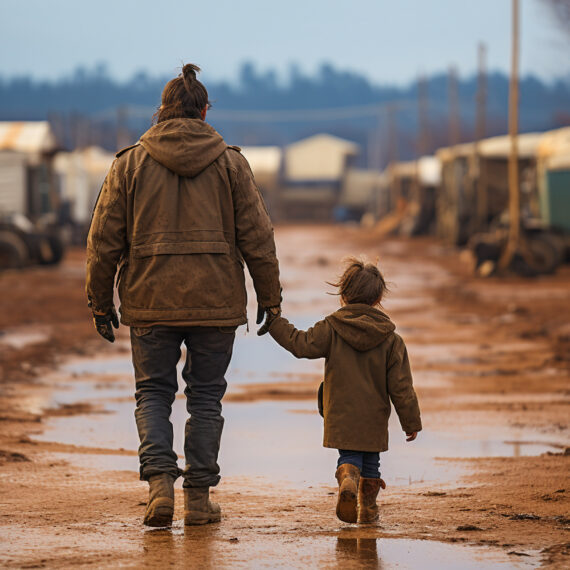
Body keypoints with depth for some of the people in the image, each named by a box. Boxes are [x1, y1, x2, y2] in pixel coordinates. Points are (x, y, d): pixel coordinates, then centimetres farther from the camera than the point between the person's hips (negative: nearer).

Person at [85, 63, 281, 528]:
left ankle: (160, 481, -10)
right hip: (216, 302, 0)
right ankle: (199, 497, 8)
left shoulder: (130, 163, 2)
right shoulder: (230, 163, 2)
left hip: (150, 302, 0)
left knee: (153, 394, 10)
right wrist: (270, 297, 9)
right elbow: (257, 236, 1)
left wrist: (100, 302, 10)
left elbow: (104, 240, 2)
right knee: (206, 397, 9)